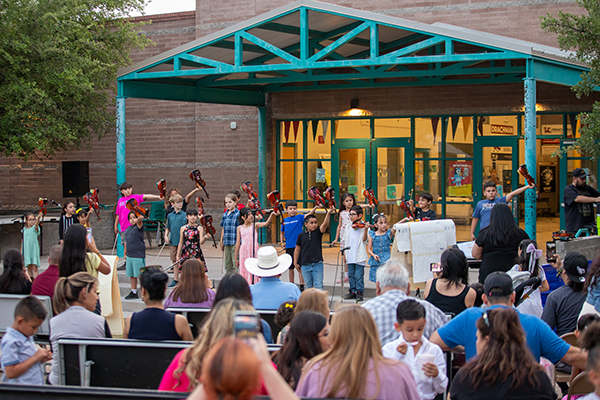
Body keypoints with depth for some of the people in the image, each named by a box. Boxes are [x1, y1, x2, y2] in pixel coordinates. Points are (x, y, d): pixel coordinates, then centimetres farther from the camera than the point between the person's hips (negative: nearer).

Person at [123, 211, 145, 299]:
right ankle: (133, 293, 23)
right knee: (131, 275, 13)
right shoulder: (128, 229, 13)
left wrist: (140, 217, -50)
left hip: (138, 256, -7)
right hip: (129, 256, 7)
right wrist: (125, 253, 21)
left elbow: (140, 219, -29)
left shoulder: (139, 226, -6)